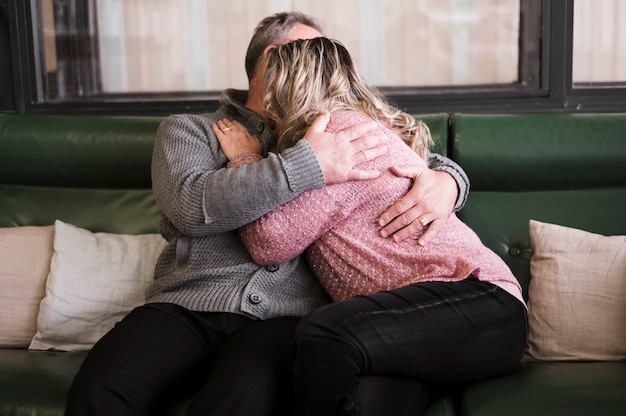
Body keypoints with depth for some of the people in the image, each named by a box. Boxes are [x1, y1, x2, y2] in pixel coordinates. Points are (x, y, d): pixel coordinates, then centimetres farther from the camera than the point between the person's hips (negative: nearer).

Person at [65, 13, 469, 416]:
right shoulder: (188, 129, 16)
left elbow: (426, 160, 24)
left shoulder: (343, 136, 24)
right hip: (186, 307, 0)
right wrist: (307, 164, -14)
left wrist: (444, 182, -3)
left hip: (284, 316, 1)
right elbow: (192, 205, -6)